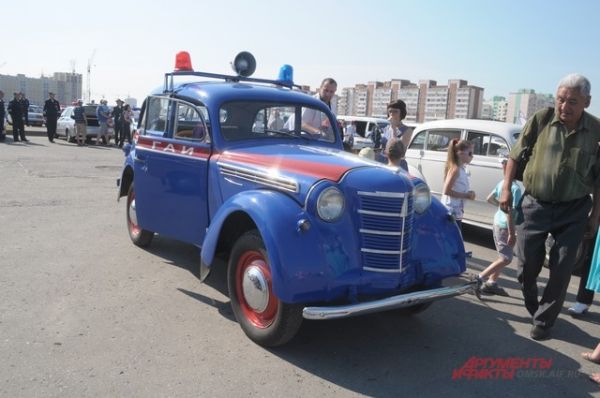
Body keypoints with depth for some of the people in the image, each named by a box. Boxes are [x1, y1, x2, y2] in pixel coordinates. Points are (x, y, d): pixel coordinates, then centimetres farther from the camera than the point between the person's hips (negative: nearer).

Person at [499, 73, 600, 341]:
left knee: (561, 270, 5)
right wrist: (506, 189, -4)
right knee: (527, 264, 8)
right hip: (534, 205, 0)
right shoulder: (541, 120, -8)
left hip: (573, 211, 0)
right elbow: (515, 156, 2)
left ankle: (543, 320, 23)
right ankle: (532, 305, 37)